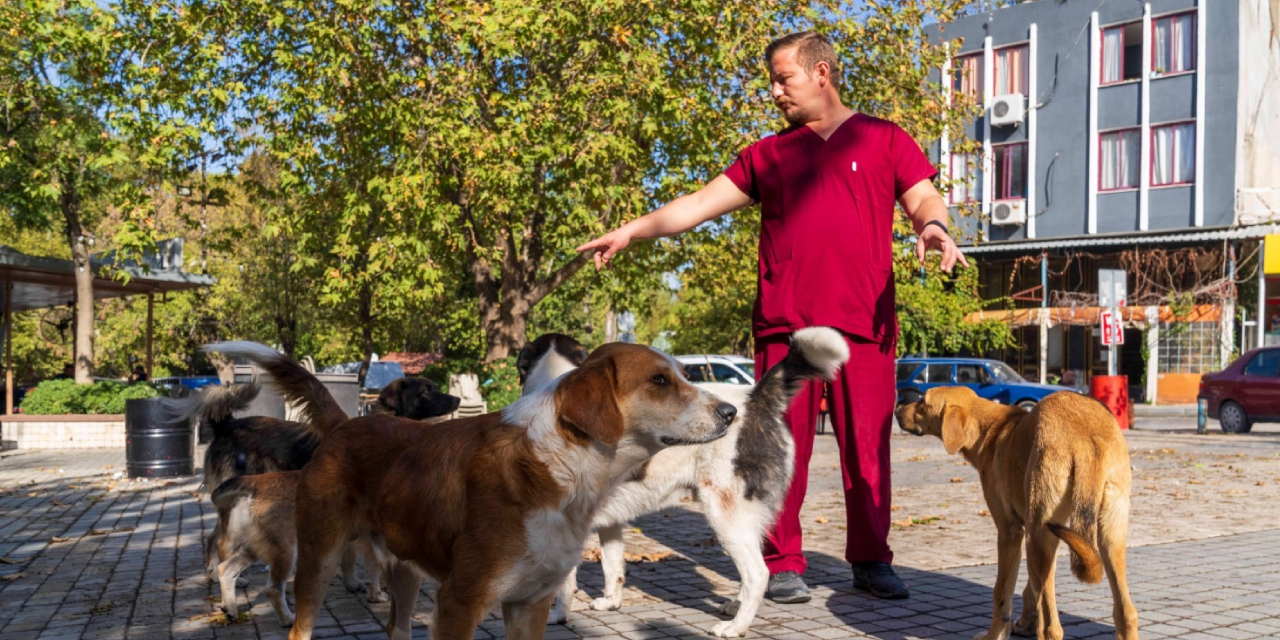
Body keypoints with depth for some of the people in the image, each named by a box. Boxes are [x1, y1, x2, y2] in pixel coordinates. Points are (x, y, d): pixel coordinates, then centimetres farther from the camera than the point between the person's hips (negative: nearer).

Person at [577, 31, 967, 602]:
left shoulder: (884, 139, 14)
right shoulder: (768, 155, 18)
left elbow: (924, 198, 7)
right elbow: (699, 204, 15)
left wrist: (932, 226, -17)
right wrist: (631, 230, 6)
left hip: (864, 323, -1)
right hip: (784, 324, 2)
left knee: (868, 448, 1)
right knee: (784, 447, 0)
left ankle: (871, 561, 15)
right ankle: (782, 565, 10)